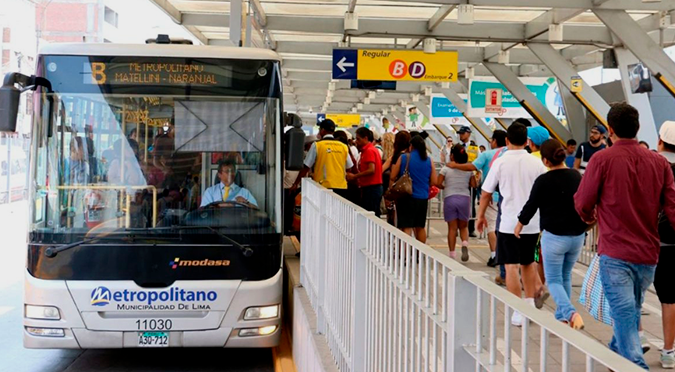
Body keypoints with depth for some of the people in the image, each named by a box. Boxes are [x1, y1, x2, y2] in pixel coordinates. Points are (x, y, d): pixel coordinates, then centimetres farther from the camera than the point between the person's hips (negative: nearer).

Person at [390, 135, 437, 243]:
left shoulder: (404, 158, -6)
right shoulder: (428, 160, 2)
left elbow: (393, 177, -5)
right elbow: (434, 181, 3)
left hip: (406, 197, -4)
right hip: (423, 198, 4)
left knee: (406, 227, -4)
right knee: (420, 227, 17)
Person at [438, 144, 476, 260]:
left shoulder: (446, 169, -4)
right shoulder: (468, 169, 3)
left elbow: (438, 183, -9)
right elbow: (473, 185, 1)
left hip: (450, 198, -1)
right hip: (464, 198, 1)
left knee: (452, 228, 5)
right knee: (463, 227, 14)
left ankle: (452, 254, 4)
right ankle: (465, 244, -14)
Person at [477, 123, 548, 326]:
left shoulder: (501, 162, -7)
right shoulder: (536, 163, 1)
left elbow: (486, 193, -2)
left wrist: (481, 216, 13)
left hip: (509, 222, -4)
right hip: (533, 222, 4)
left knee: (511, 266, 2)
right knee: (528, 263, 21)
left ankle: (519, 313, 2)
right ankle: (530, 304, 24)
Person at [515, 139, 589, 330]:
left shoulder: (544, 180, -13)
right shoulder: (577, 176, 3)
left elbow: (531, 205, -3)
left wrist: (520, 223, 13)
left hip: (554, 237, -5)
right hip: (577, 236, 5)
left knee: (554, 280, 3)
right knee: (566, 278, 19)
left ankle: (570, 313, -19)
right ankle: (562, 317, 26)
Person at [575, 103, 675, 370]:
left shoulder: (602, 159, -10)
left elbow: (583, 203, -4)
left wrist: (591, 217, 18)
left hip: (615, 253, -5)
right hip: (648, 254, 5)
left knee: (624, 317, -6)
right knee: (631, 312, 23)